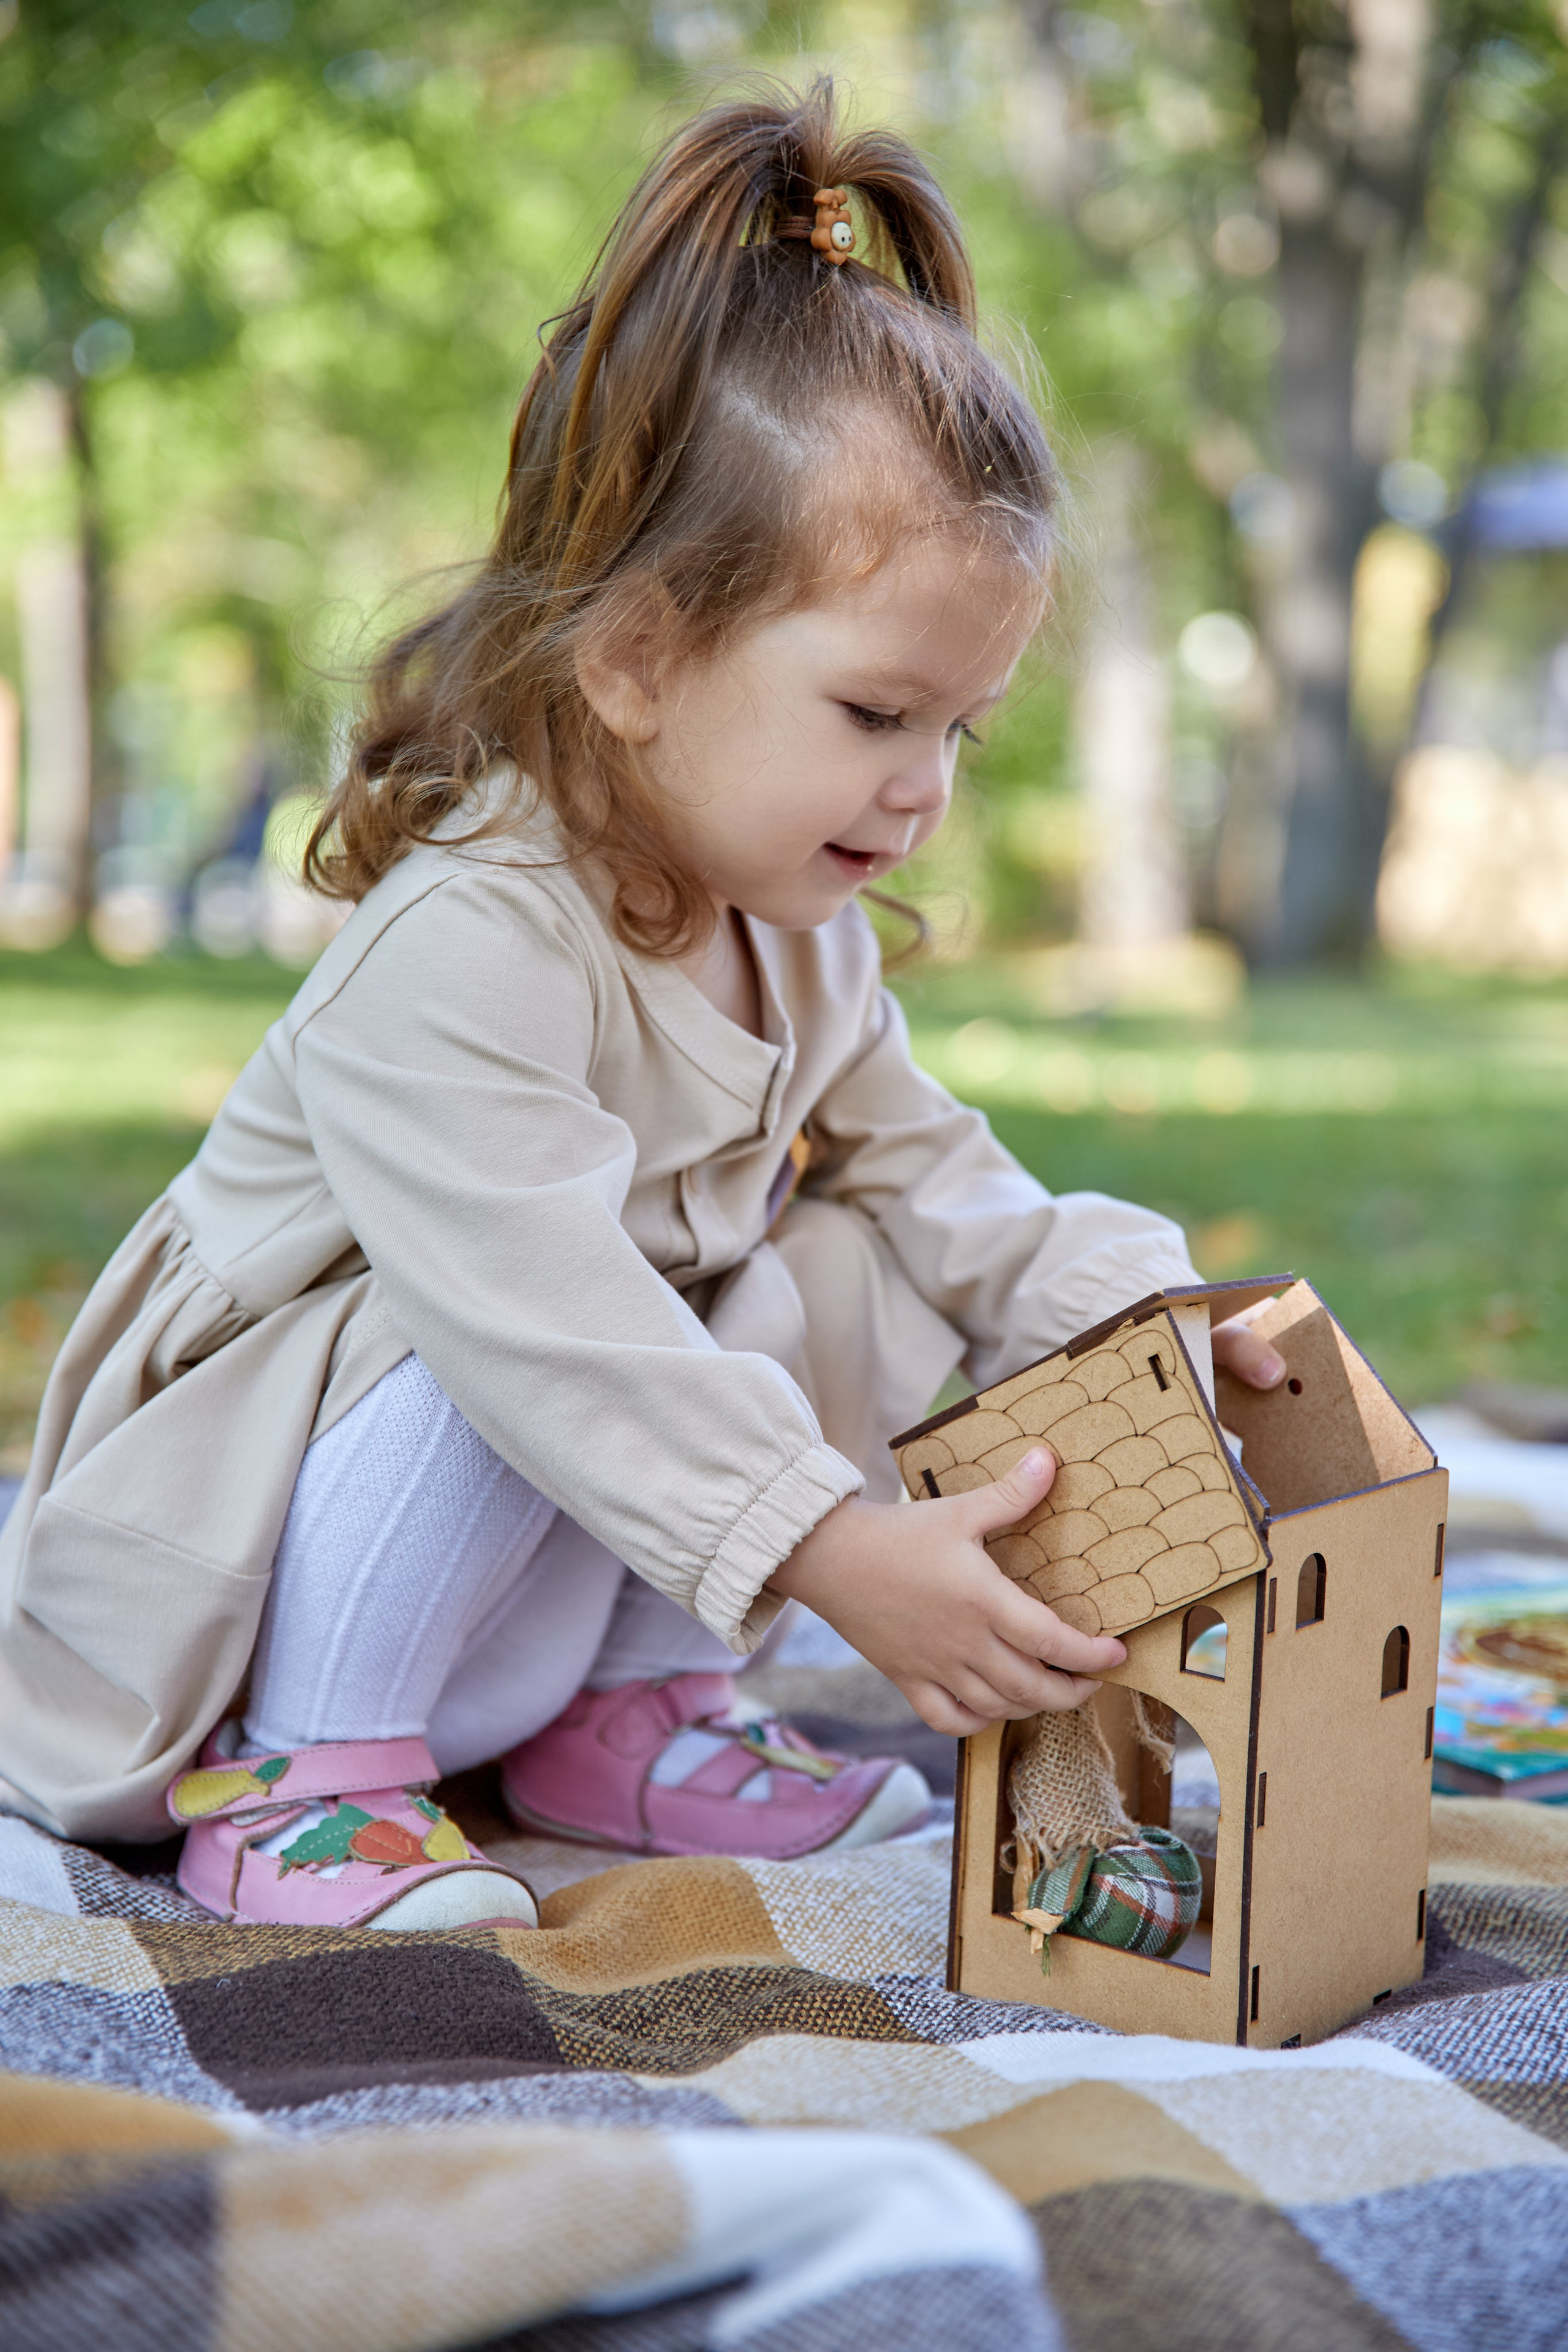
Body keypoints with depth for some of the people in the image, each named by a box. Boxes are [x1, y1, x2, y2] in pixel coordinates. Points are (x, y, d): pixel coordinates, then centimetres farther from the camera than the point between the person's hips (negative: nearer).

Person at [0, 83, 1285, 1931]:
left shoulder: (796, 940, -1)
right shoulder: (462, 953, -31)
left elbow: (923, 1169, 7)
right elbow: (551, 1330, -38)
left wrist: (1130, 1310, -10)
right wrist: (833, 1550, -41)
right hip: (222, 1557, -8)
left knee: (828, 1272, -4)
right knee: (481, 1372, -35)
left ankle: (619, 1713, 5)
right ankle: (300, 1772, -15)